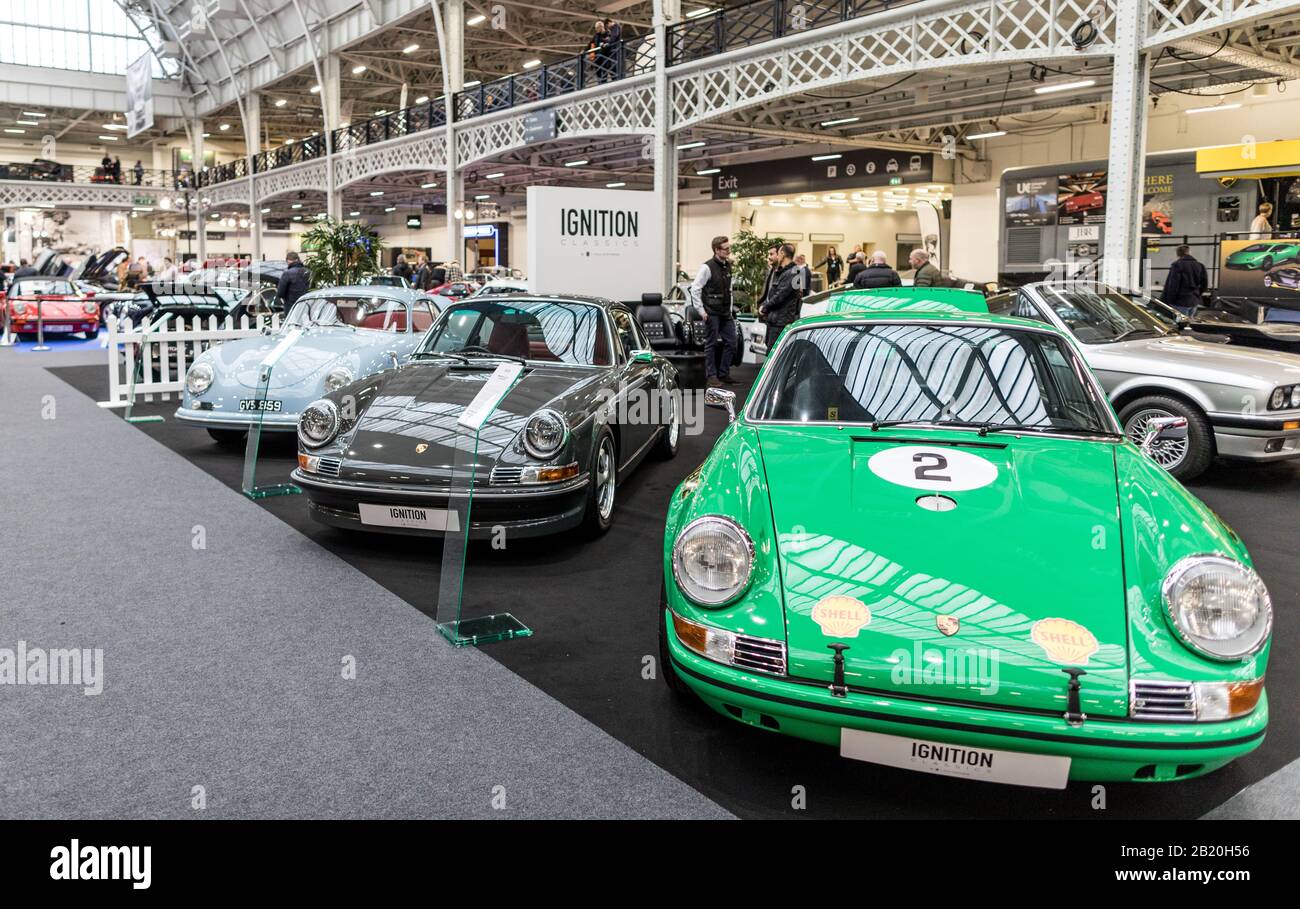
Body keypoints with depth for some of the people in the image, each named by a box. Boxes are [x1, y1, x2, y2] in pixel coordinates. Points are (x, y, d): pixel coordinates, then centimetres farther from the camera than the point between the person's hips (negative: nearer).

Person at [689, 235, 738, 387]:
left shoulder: (727, 266, 10)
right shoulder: (707, 267, -13)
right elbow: (695, 288, -13)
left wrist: (730, 309, 16)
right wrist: (702, 310, -13)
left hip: (726, 313, 7)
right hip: (712, 313, -7)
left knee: (731, 343, 6)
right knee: (711, 344, 0)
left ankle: (723, 374, 16)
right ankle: (711, 376, 9)